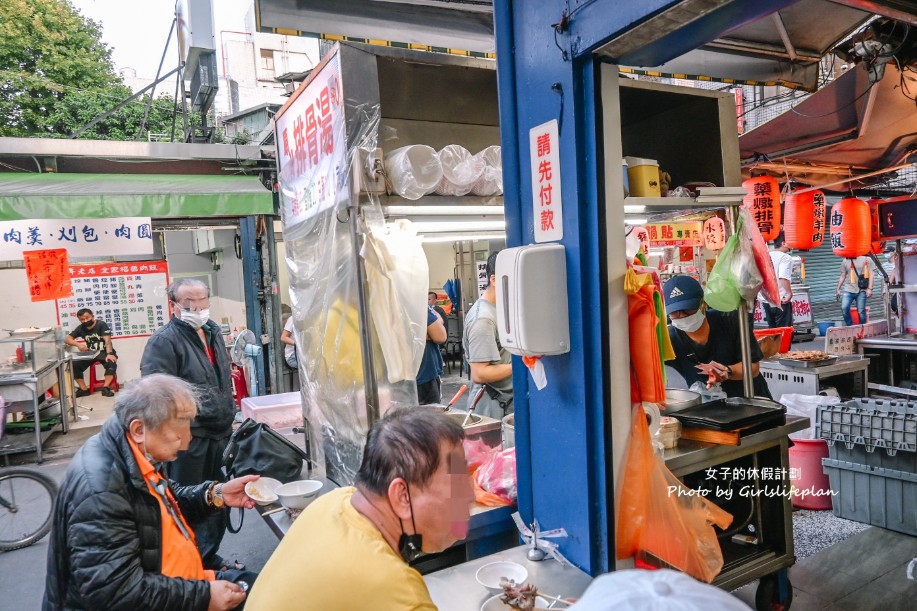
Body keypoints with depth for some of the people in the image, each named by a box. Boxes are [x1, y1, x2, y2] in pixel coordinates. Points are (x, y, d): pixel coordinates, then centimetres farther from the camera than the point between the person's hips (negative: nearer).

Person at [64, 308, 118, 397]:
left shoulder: (101, 325, -13)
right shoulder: (81, 328, 3)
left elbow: (107, 340, -25)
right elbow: (67, 339, 2)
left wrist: (109, 354, -42)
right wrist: (78, 344, -20)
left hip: (104, 352, -5)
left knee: (111, 363, -35)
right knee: (74, 365, -16)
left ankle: (106, 388, -27)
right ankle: (84, 389, -7)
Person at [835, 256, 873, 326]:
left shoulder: (865, 259, 3)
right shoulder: (845, 261, 11)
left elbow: (870, 274, 0)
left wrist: (869, 288, -9)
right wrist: (838, 289, 11)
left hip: (861, 290, -2)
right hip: (848, 290, 2)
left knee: (861, 311, -2)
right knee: (844, 308, -15)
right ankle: (850, 326, 0)